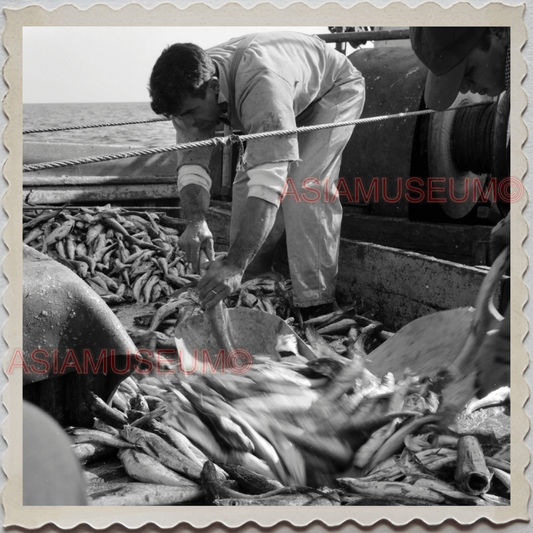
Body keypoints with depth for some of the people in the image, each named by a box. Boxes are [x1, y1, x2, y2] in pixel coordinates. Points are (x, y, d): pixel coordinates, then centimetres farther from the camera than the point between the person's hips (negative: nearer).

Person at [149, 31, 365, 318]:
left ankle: (316, 302, -18)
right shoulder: (189, 92, -23)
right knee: (247, 180, -4)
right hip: (288, 101, 7)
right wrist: (196, 221, -43)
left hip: (334, 89, -7)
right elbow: (191, 163, -22)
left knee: (304, 185, -25)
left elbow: (270, 178, -52)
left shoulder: (261, 81, -46)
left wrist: (235, 264, -57)